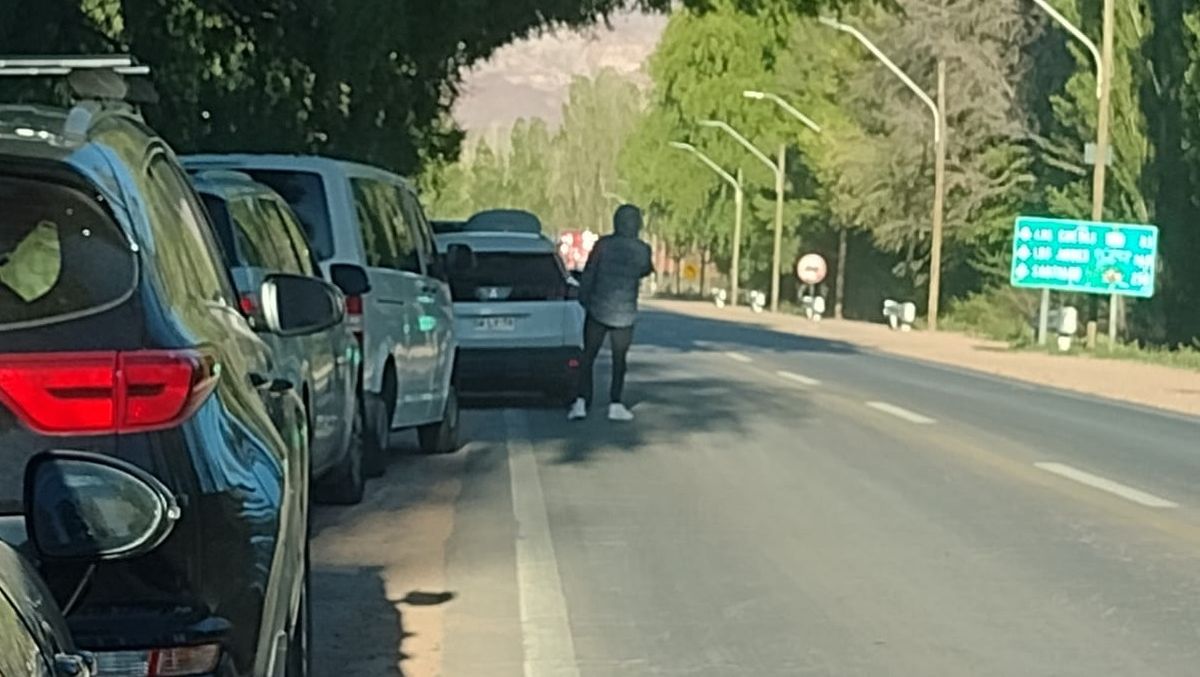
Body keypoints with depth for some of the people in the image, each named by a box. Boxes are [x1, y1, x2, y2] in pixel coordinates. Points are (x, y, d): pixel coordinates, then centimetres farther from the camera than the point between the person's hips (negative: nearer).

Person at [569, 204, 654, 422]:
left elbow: (588, 275, -6)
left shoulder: (603, 244, -8)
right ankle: (615, 404, 7)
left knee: (588, 356, 5)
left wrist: (583, 299, 6)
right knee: (619, 359, 12)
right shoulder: (642, 250, -5)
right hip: (625, 313, 0)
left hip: (598, 309, 0)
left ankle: (581, 402, -5)